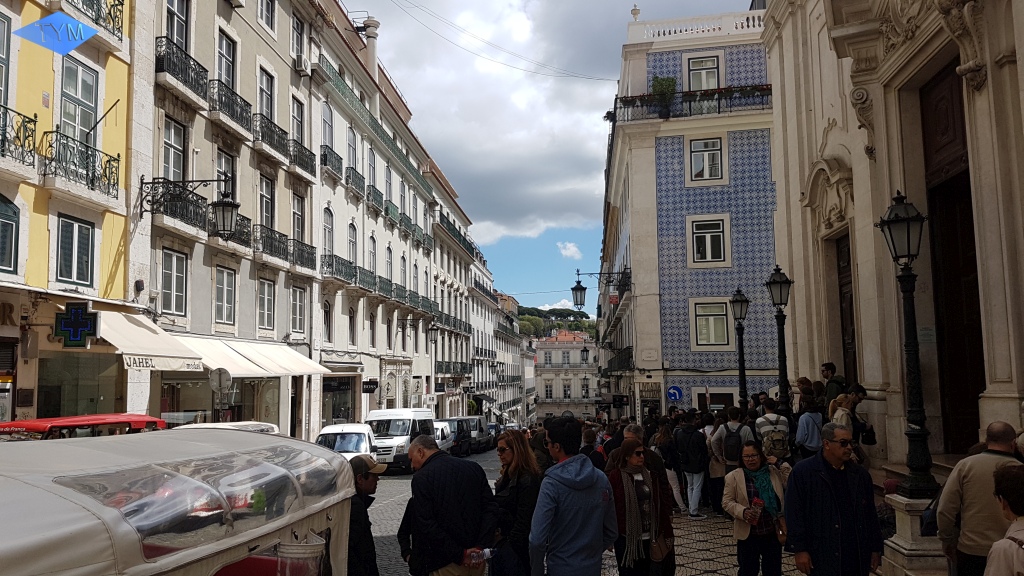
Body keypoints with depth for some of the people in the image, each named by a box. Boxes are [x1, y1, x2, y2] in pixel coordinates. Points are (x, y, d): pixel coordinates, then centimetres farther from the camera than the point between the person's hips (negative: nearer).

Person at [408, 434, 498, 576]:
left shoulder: (421, 478, -10)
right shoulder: (474, 467, 5)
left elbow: (426, 524, -17)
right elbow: (491, 508, -1)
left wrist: (459, 555, -14)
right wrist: (481, 546, -7)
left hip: (445, 564, -5)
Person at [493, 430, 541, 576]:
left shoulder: (527, 480, -22)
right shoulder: (509, 475, 7)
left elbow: (523, 521, -21)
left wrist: (511, 546, -17)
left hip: (515, 547, -9)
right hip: (502, 542, 9)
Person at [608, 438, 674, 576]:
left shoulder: (650, 475, 5)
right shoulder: (615, 476, -9)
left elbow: (661, 505, 7)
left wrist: (667, 533, 6)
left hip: (648, 537, 4)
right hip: (626, 537, -4)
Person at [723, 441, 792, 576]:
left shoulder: (775, 472, 1)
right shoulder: (733, 477, -4)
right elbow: (726, 502, -3)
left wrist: (780, 464, -12)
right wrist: (743, 512, -20)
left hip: (773, 533, 2)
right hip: (748, 534, -2)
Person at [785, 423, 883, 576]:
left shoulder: (860, 475, 11)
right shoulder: (803, 472, -4)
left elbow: (870, 515, 16)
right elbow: (794, 514, -6)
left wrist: (875, 549, 14)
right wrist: (799, 550, -11)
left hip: (858, 560, 5)